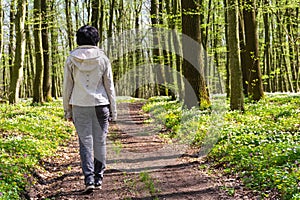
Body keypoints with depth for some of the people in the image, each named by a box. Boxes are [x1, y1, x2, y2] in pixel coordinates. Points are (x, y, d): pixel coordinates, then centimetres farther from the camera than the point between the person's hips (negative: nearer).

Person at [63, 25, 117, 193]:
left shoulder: (71, 59, 0)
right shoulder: (102, 59, -2)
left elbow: (67, 87, 3)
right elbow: (110, 86, 1)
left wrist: (67, 110, 12)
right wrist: (113, 110, 7)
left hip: (80, 106, 0)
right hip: (100, 104, 0)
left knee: (85, 142, 3)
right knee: (100, 142, 9)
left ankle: (89, 179, -7)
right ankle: (99, 178, 16)